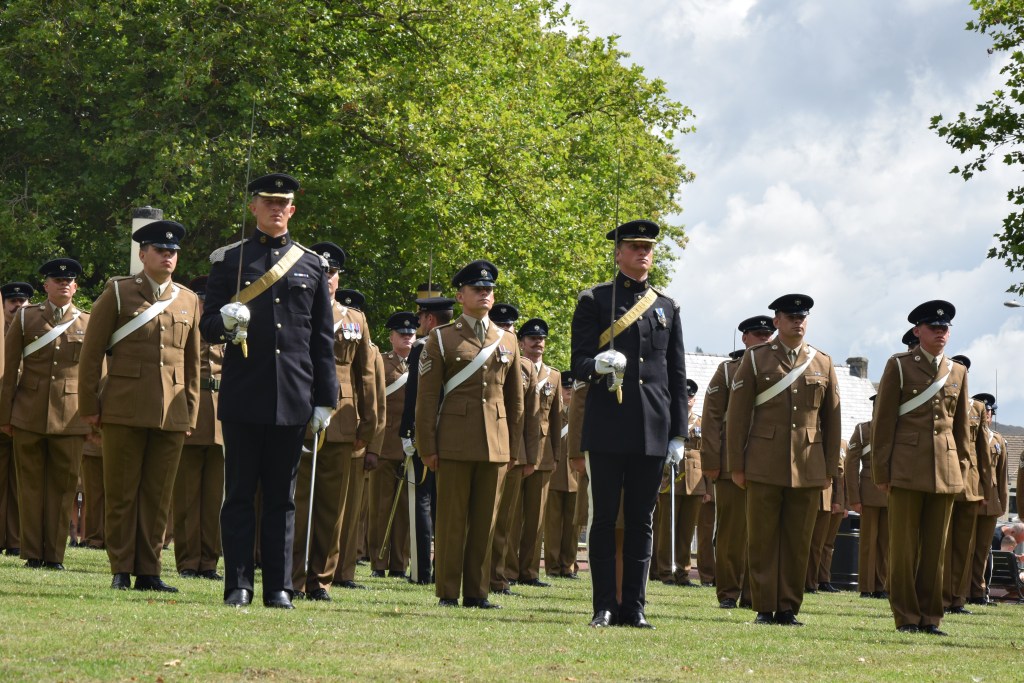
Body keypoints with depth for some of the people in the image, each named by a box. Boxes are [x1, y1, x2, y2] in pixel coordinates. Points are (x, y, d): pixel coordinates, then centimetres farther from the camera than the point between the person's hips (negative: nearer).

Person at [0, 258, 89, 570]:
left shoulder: (89, 324, 9)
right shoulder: (25, 318, 8)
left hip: (70, 416, 0)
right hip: (29, 413, 0)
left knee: (63, 485, 0)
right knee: (31, 485, 2)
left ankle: (54, 553, 6)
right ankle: (32, 553, 8)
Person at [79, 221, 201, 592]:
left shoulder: (188, 300, 13)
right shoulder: (118, 292, 3)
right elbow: (91, 352, 2)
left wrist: (191, 412, 13)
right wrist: (89, 405, -3)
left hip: (172, 416, 3)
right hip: (124, 409, -3)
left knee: (158, 495, 3)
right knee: (121, 493, 0)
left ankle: (149, 571, 8)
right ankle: (121, 571, 5)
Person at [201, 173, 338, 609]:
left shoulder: (312, 265, 12)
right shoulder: (228, 260, 6)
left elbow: (323, 340, 11)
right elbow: (207, 327, 5)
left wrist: (325, 400, 6)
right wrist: (225, 320, -19)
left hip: (293, 399, 1)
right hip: (243, 394, -1)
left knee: (281, 496, 4)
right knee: (240, 494, 0)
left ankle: (279, 588, 7)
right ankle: (238, 586, 3)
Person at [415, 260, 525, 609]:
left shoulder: (507, 340, 14)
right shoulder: (441, 338, 3)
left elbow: (515, 397, 17)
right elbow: (426, 396, 0)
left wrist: (514, 444, 12)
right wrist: (428, 446, -5)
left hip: (495, 444, 3)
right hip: (455, 443, -3)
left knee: (485, 520, 5)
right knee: (452, 519, -2)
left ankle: (476, 592, 10)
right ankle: (448, 592, 3)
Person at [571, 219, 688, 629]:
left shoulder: (668, 309, 16)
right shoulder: (594, 301, 5)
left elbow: (678, 376, 14)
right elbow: (578, 364, 0)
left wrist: (678, 434, 7)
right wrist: (598, 366, -24)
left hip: (653, 431, 3)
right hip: (607, 427, -3)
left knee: (641, 520, 4)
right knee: (605, 518, -2)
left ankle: (634, 607, 7)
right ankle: (604, 607, 0)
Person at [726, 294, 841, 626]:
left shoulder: (823, 363, 11)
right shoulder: (755, 359, 5)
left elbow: (832, 420, 13)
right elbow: (738, 414, 3)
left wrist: (830, 468, 9)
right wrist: (736, 464, -2)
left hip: (808, 470, 2)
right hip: (764, 467, -2)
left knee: (798, 542, 2)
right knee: (762, 540, -1)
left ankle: (789, 608, 8)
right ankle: (765, 608, 4)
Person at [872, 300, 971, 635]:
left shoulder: (958, 372, 13)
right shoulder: (899, 366, 2)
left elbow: (962, 427, 17)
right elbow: (883, 420, 0)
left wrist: (962, 468, 10)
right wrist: (882, 470, -5)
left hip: (945, 472, 3)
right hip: (907, 469, -3)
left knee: (935, 548, 4)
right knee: (904, 546, -1)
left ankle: (930, 617, 9)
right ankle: (906, 617, 3)